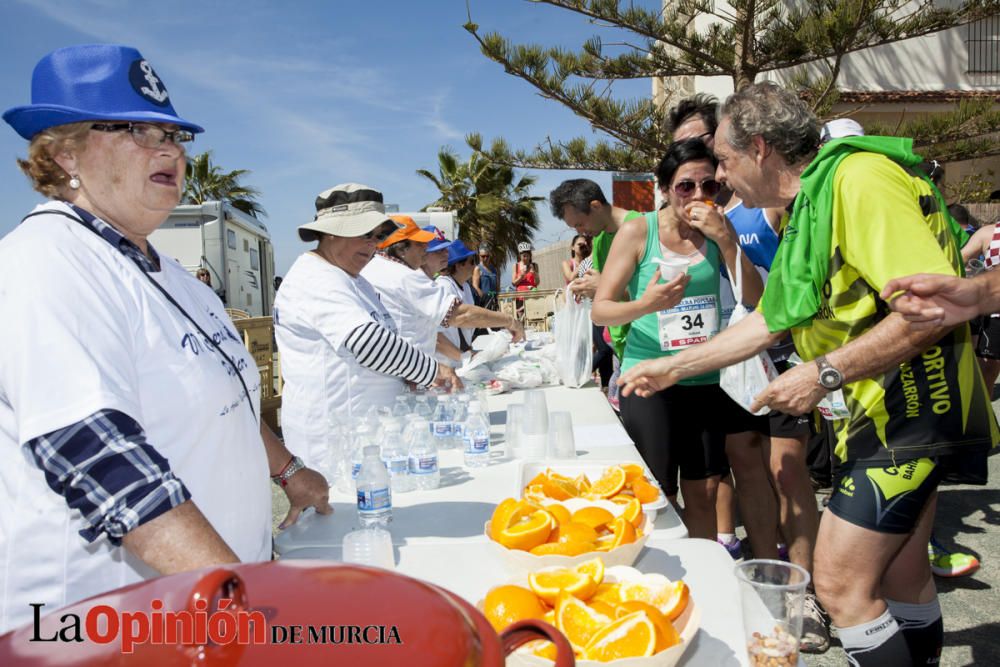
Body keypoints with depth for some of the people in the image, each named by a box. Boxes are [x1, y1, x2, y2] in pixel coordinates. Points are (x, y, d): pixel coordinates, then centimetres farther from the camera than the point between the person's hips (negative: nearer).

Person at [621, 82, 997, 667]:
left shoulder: (860, 178, -17)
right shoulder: (807, 208, 14)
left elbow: (934, 306, -27)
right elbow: (769, 322, 20)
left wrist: (824, 373, -21)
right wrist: (672, 368, 20)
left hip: (910, 413, -9)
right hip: (885, 414, 9)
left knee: (840, 582, -6)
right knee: (899, 575, 17)